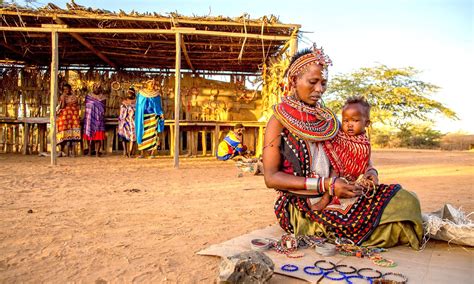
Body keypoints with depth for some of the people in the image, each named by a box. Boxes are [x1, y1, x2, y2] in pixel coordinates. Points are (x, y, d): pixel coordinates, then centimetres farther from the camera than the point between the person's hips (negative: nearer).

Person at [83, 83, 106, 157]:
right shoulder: (88, 96, 10)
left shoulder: (102, 97, 10)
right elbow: (86, 107, 10)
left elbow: (104, 109, 10)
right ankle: (89, 151, 7)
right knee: (89, 134, 0)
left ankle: (97, 152, -7)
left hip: (99, 119, -1)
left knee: (98, 136, -6)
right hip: (90, 118, 1)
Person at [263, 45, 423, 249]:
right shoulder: (279, 121, -5)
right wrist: (325, 185, -19)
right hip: (300, 206, -5)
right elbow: (271, 177, -11)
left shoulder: (329, 119, 12)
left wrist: (370, 170, -4)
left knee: (403, 199, -13)